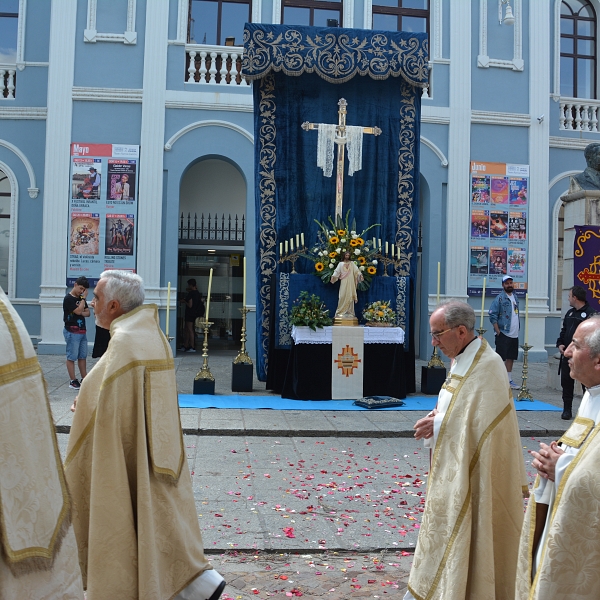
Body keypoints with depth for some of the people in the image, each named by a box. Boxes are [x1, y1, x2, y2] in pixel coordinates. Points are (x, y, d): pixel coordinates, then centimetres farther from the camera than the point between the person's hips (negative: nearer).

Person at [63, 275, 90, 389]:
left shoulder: (80, 298, 14)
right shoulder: (68, 298, -10)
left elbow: (87, 312, 13)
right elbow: (78, 311, -19)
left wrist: (82, 313, -9)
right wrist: (83, 298, -11)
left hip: (82, 331, 8)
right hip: (72, 331, -8)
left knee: (82, 357, 11)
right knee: (72, 357, -2)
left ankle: (84, 379, 17)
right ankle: (73, 381, 1)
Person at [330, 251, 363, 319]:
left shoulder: (352, 263, 11)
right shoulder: (340, 263, 9)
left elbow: (356, 270, 0)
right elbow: (337, 271, -1)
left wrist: (360, 274, -17)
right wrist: (333, 276, -17)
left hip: (350, 283, 1)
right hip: (344, 283, -1)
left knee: (350, 297, -1)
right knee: (343, 296, -7)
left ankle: (349, 312, 0)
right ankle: (341, 311, -5)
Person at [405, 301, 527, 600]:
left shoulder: (487, 368, -22)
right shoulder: (462, 360, 8)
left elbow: (482, 425, -24)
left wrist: (439, 425, -17)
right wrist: (438, 416, -3)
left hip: (474, 473, -9)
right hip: (453, 468, 9)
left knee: (467, 537, 3)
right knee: (447, 535, 18)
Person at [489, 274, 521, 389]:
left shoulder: (515, 297, 13)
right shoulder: (499, 298, -10)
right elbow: (492, 315, -14)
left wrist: (517, 328, 16)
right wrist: (498, 331, -16)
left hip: (514, 335, 7)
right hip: (503, 334, -7)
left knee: (511, 358, 12)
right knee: (501, 358, -4)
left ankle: (509, 380, 20)